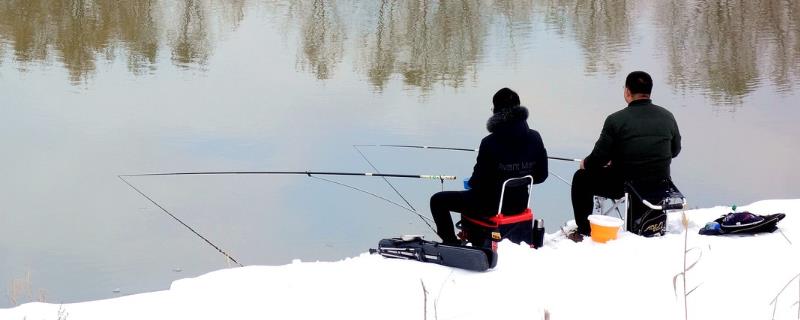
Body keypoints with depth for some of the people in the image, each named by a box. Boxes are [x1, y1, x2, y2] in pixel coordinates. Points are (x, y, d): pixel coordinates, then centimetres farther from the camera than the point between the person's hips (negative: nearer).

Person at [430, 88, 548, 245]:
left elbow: (478, 182, -17)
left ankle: (451, 243, 13)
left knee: (438, 200, 12)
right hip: (519, 204, 6)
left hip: (491, 206, -6)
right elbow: (541, 175, 0)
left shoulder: (490, 143, -24)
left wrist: (472, 182, 6)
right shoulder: (534, 138, -10)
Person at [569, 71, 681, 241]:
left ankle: (584, 231, 20)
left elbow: (599, 158, -11)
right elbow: (675, 150, 12)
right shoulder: (667, 117, -3)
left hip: (624, 186, -5)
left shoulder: (616, 120, -16)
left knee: (581, 178, 19)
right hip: (660, 185, 5)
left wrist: (586, 163, 12)